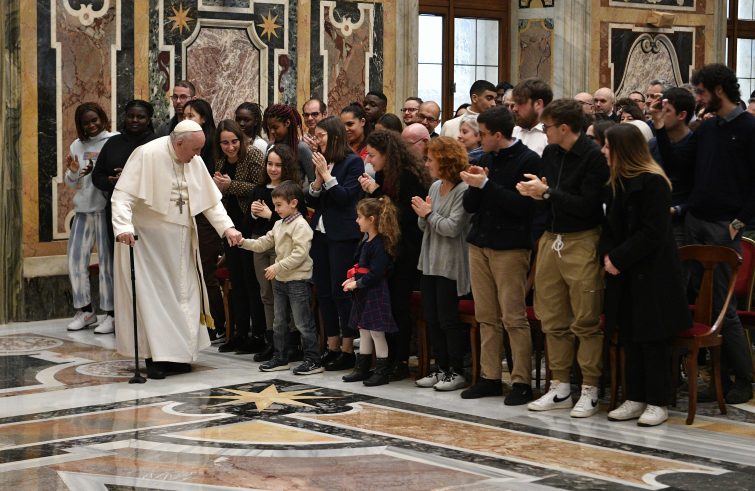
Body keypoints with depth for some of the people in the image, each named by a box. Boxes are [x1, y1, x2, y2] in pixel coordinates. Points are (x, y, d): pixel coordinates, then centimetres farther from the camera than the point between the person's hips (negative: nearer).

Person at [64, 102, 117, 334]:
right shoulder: (77, 146, 12)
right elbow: (70, 183, 15)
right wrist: (72, 172, -6)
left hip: (106, 207, -6)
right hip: (83, 208, 6)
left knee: (107, 260, -5)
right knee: (75, 259, 6)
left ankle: (111, 314, 1)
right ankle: (85, 311, 18)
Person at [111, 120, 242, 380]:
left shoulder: (195, 162, 3)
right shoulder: (147, 155, -15)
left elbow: (211, 200, 10)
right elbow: (122, 195, -19)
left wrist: (227, 227, -4)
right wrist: (124, 227, -33)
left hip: (180, 241, 6)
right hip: (148, 239, -6)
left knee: (183, 295, 6)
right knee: (152, 295, -4)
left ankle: (178, 353, 15)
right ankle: (155, 356, 2)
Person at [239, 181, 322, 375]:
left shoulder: (300, 226, -16)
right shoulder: (279, 225, 13)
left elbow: (299, 254, -23)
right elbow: (263, 243, 15)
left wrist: (277, 267, -23)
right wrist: (244, 242, 0)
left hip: (298, 281, -9)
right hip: (280, 280, 9)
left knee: (303, 323, -5)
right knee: (279, 322, 15)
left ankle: (313, 360, 1)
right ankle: (280, 358, 24)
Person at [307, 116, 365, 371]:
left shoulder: (352, 161, -7)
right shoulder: (321, 162, 11)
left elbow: (346, 196, -14)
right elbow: (311, 201, 9)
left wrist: (326, 174, -13)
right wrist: (318, 178, -6)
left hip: (343, 234, -7)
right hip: (321, 232, 7)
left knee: (341, 292, -5)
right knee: (323, 291, 8)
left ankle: (347, 349, 2)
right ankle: (333, 347, 16)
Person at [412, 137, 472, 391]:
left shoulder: (462, 190, -14)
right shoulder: (435, 186, 11)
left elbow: (453, 227, -21)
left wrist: (429, 214, -11)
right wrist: (423, 214, -5)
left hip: (451, 265, -8)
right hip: (430, 262, 8)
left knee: (448, 319, -4)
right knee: (431, 318, 10)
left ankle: (456, 372, 6)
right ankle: (441, 368, 19)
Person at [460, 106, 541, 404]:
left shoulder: (528, 161, -8)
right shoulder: (486, 160, 14)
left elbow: (523, 206, -18)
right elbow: (469, 206, 15)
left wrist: (485, 185, -17)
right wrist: (474, 187, -6)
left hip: (510, 247, -7)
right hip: (480, 244, 7)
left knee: (513, 318, -6)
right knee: (486, 317, 8)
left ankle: (522, 382, -1)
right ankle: (490, 377, 14)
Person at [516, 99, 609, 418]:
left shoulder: (593, 157, -13)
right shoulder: (550, 153, 10)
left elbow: (588, 206, -18)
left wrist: (547, 191, -15)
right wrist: (537, 194, -2)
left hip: (582, 242, -7)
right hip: (551, 239, 8)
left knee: (586, 321, -3)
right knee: (553, 319, 9)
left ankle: (589, 390, 4)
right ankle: (560, 387, 18)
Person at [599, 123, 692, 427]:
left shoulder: (653, 182, -14)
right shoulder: (618, 183, 11)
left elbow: (653, 233, -18)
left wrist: (619, 258, -17)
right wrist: (606, 254, -4)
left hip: (652, 275, -8)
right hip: (624, 275, 8)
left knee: (653, 339, -1)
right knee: (629, 338, 10)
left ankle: (657, 403, 6)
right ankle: (635, 399, 18)